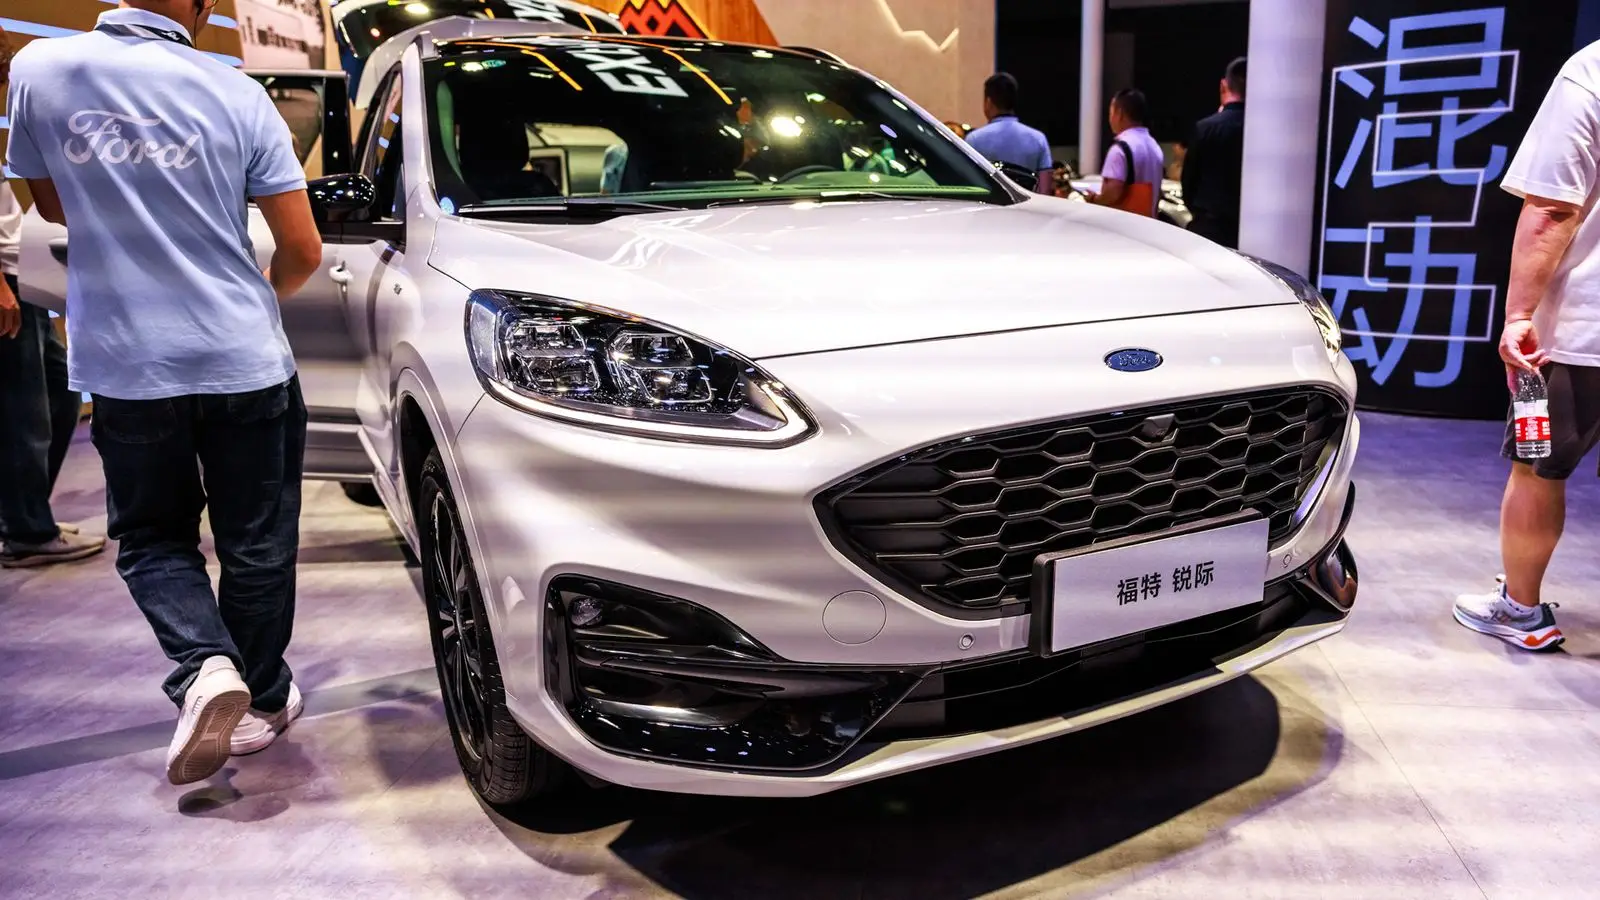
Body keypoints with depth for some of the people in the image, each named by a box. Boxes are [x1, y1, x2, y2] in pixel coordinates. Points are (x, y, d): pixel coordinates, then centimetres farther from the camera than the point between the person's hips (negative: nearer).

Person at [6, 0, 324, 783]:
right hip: (245, 363, -1)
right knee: (256, 542, 14)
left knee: (151, 538, 19)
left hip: (125, 367, 1)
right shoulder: (236, 93, -6)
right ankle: (261, 700, 26)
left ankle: (204, 668, -4)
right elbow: (302, 250, -4)